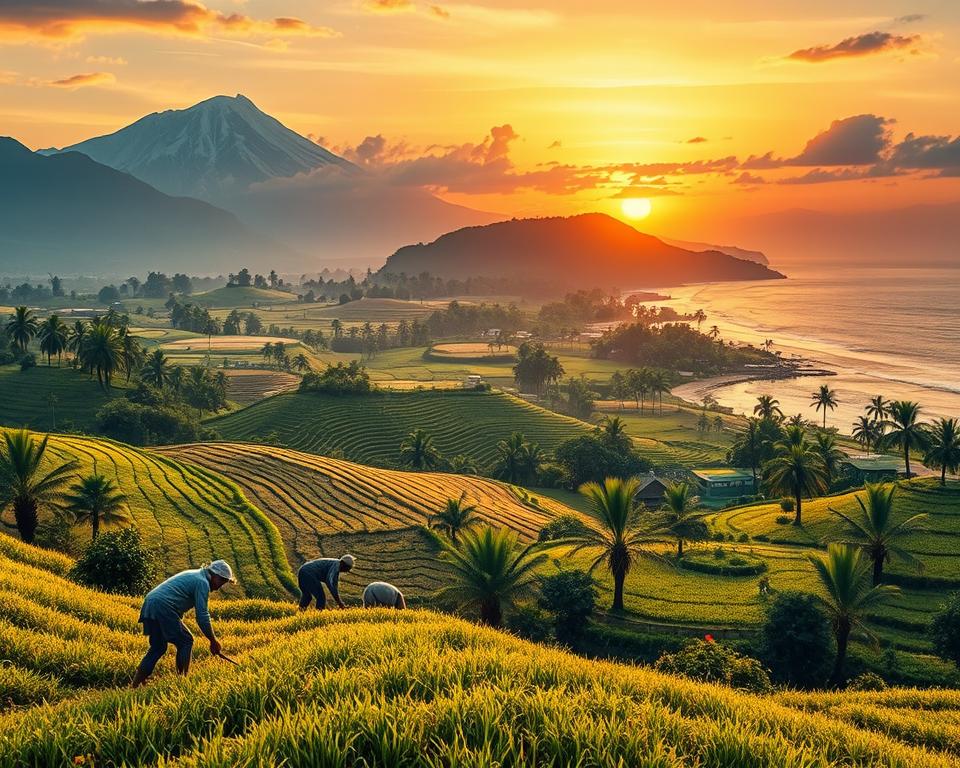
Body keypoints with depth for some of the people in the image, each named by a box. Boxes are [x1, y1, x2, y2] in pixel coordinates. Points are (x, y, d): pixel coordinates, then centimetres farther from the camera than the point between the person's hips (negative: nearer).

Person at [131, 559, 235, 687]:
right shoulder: (203, 583, -5)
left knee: (158, 647, 15)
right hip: (163, 608, -9)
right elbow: (202, 616, -8)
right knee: (186, 642, 2)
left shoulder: (194, 575, 25)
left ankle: (135, 684, 13)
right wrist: (213, 641, 0)